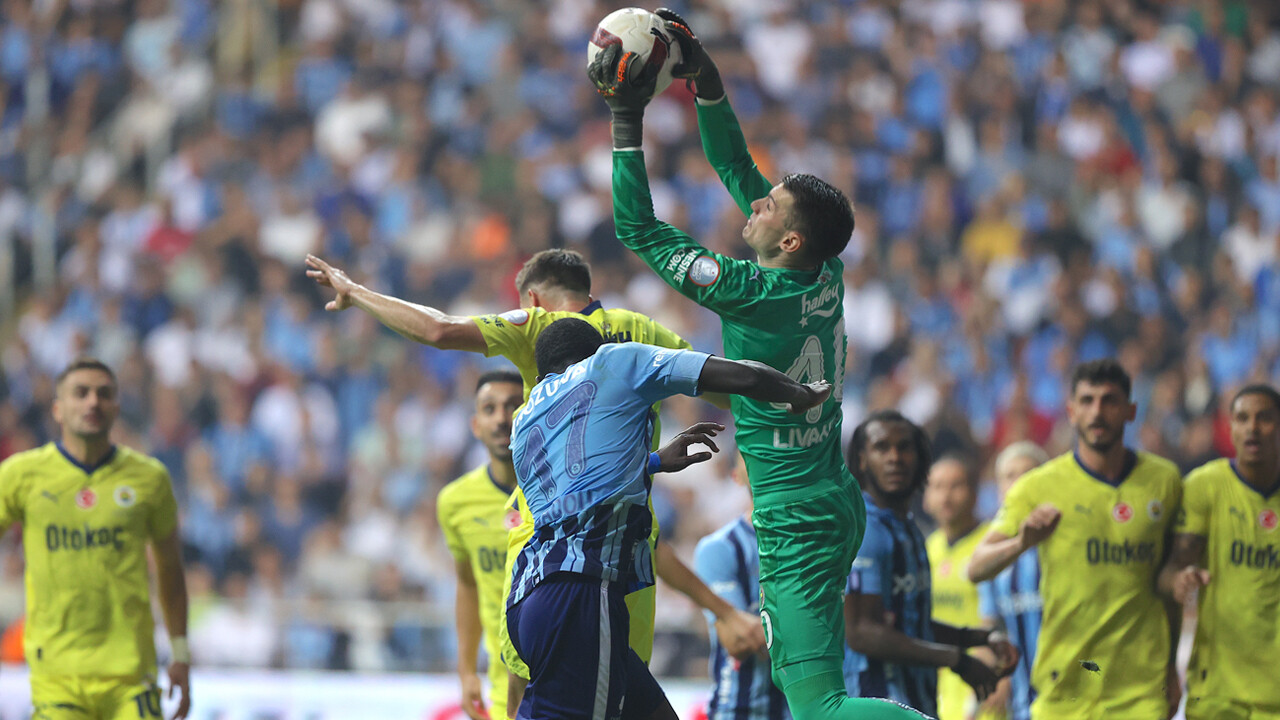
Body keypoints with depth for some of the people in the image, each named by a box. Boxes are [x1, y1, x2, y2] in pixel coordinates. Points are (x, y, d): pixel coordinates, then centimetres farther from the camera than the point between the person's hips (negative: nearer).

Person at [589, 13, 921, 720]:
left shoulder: (752, 292, -19)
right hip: (840, 503, 9)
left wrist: (626, 120, -6)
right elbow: (737, 170, 14)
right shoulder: (826, 275, 3)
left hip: (795, 517, -9)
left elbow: (638, 229, -10)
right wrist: (704, 81, 12)